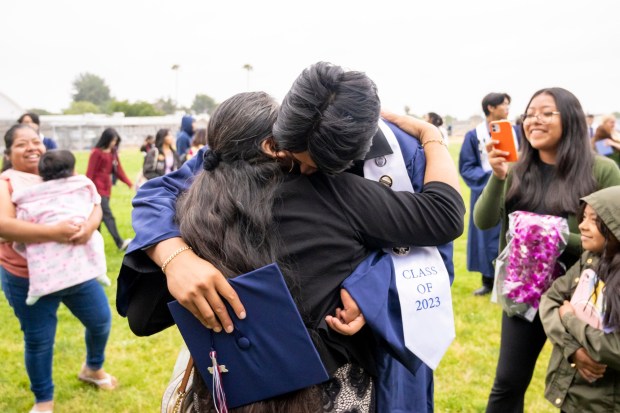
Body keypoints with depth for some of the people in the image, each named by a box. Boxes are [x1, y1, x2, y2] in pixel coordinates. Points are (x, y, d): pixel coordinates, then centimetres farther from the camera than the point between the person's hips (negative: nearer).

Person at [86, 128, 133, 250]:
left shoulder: (113, 153, 10)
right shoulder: (96, 152, -10)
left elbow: (119, 170, 7)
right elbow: (90, 172, -9)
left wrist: (130, 183, -3)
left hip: (107, 188, 7)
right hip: (98, 188, -7)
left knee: (99, 216, 11)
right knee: (108, 216, -11)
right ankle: (120, 243, -15)